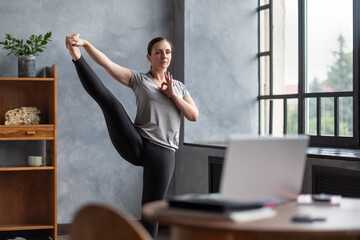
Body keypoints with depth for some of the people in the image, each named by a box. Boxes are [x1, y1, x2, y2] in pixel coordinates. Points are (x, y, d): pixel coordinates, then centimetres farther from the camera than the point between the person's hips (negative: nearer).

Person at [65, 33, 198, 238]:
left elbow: (194, 116, 12)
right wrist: (84, 44, -19)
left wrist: (172, 94, 2)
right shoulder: (139, 79, 11)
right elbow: (107, 64, -3)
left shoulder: (179, 87, 23)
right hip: (135, 144, -1)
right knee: (108, 100, -23)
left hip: (163, 152, 2)